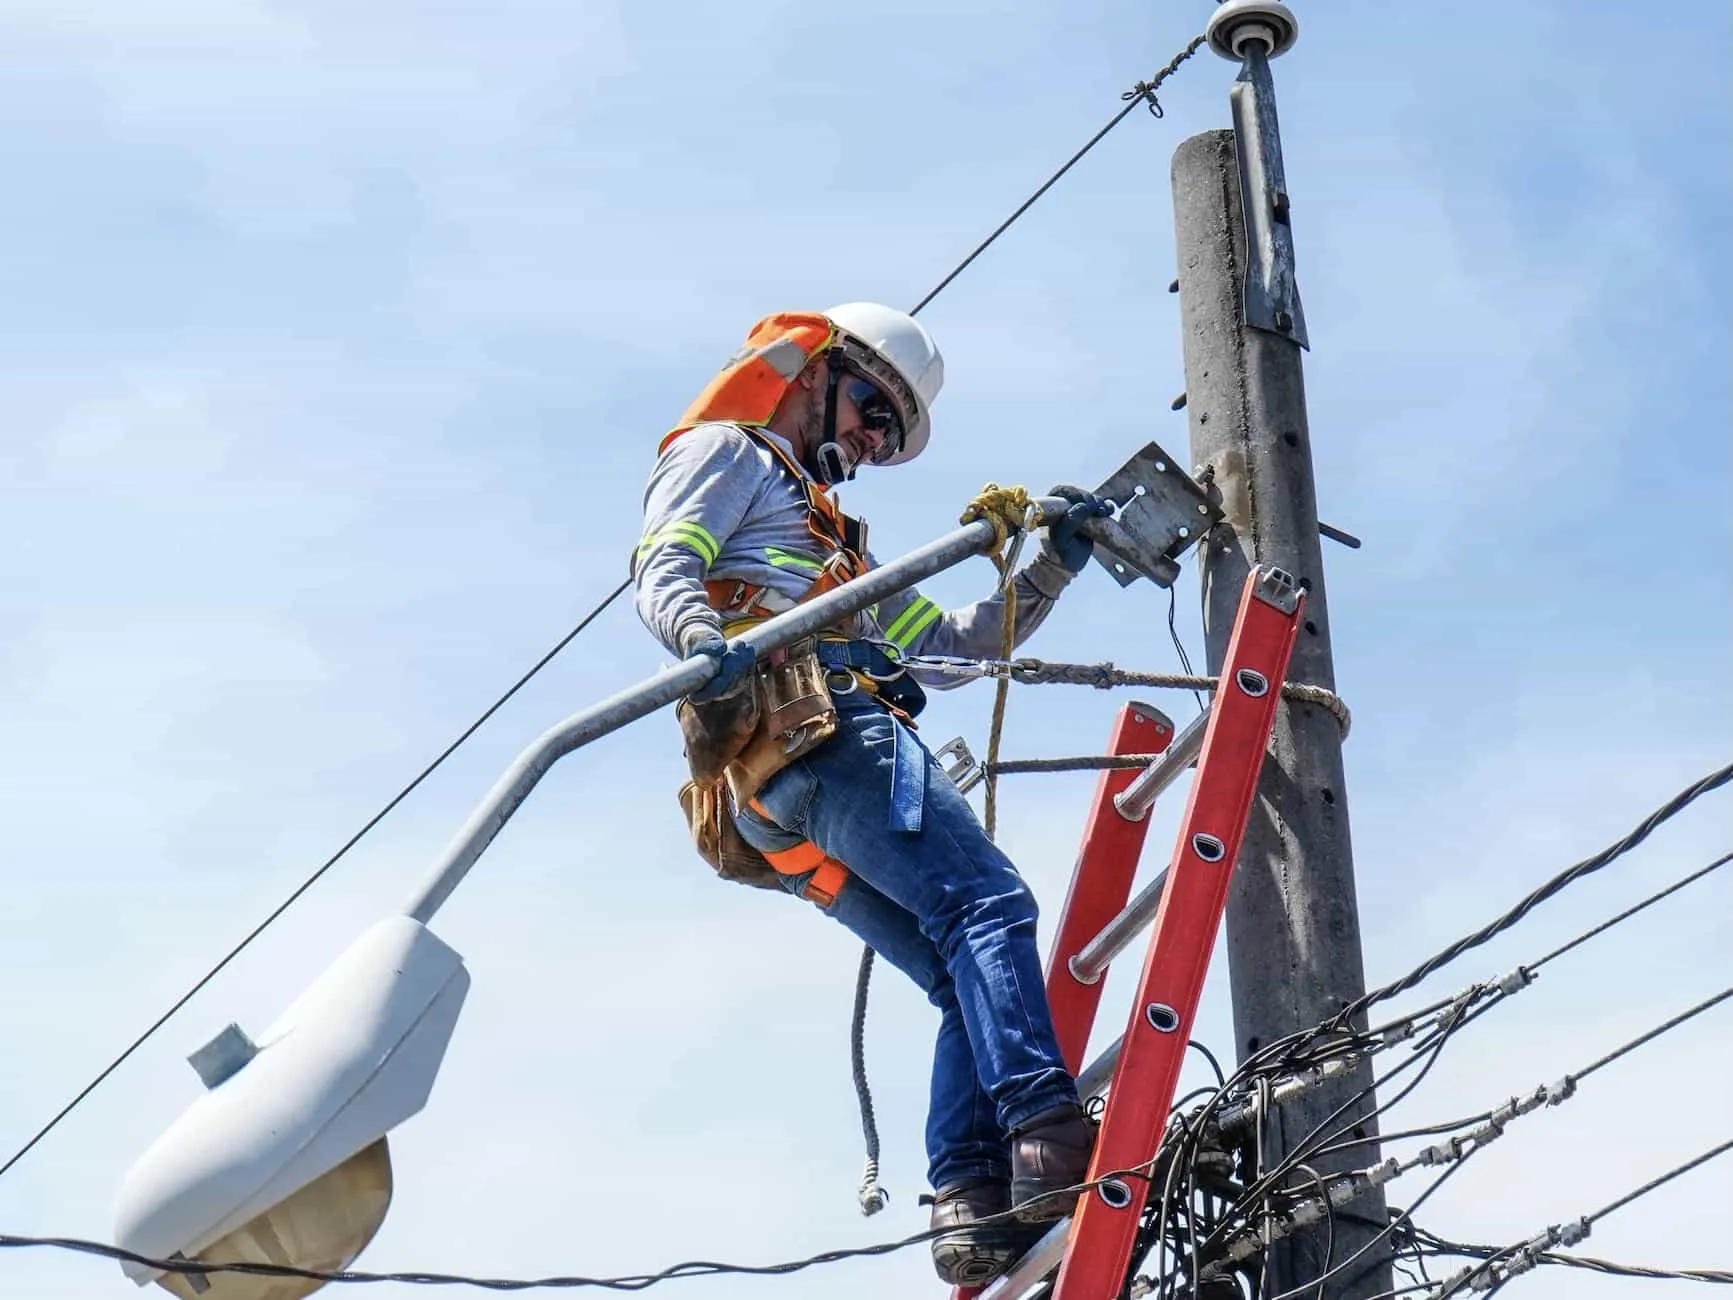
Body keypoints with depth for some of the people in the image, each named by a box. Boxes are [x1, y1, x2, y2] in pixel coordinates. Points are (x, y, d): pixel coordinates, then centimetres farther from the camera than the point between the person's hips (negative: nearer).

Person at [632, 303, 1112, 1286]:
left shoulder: (838, 543, 41)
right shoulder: (725, 452, 15)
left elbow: (945, 645, 34)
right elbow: (661, 572, -4)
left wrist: (1053, 567, 24)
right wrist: (704, 643, -26)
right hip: (816, 725, -9)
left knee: (971, 979, -2)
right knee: (988, 902, -22)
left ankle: (973, 1206, -15)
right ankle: (1051, 1145, -36)